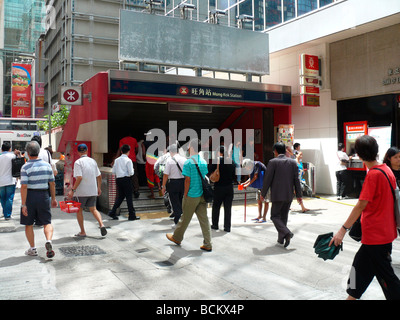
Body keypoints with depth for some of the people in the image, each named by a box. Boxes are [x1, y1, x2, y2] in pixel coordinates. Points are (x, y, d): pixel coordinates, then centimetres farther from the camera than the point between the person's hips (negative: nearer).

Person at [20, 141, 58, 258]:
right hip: (44, 196, 3)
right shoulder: (47, 165, 1)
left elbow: (24, 187, -15)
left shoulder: (25, 167, -11)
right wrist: (53, 198, 15)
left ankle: (32, 249, 19)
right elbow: (52, 184, 5)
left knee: (28, 224, 13)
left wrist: (23, 204, -12)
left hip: (30, 196, -3)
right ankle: (48, 241, -17)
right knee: (47, 222, 9)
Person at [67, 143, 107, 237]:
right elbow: (99, 176, 9)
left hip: (81, 191, -5)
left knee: (79, 210, 12)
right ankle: (101, 224, -7)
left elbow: (79, 178, -19)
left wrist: (72, 190, -15)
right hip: (93, 191, 5)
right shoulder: (93, 161, 7)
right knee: (93, 209, 15)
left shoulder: (78, 162, -10)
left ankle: (82, 232, 14)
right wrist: (99, 188, 21)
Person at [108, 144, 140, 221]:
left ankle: (113, 212, 10)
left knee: (120, 197, 15)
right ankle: (132, 215, 7)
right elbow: (131, 173, -13)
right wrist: (133, 170, 8)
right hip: (126, 179, -6)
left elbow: (113, 171, 8)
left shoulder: (117, 160, 7)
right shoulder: (128, 160, -10)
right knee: (129, 197, 1)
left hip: (118, 179, 6)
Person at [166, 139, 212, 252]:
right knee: (204, 219, 7)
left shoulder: (188, 162, -14)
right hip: (202, 195, 6)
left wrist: (185, 195, -7)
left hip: (192, 195, -5)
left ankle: (177, 237, 32)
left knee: (185, 218, 11)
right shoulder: (203, 161, 6)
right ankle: (207, 245, 8)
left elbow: (187, 180, -15)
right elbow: (204, 177, 11)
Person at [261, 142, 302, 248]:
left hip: (277, 195, -5)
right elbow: (296, 180, 5)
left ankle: (286, 233, -18)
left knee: (275, 216, 3)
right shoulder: (293, 162, 5)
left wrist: (263, 194, 1)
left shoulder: (273, 162, -9)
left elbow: (267, 179, -9)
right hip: (289, 195, 5)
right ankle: (281, 239, 21)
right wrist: (298, 195, 10)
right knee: (284, 216, 15)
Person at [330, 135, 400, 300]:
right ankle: (352, 296, 32)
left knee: (384, 274, 3)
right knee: (361, 263, 19)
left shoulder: (373, 174, -20)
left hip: (376, 235, -9)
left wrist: (343, 230, -20)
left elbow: (361, 205, -23)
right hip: (386, 231, 9)